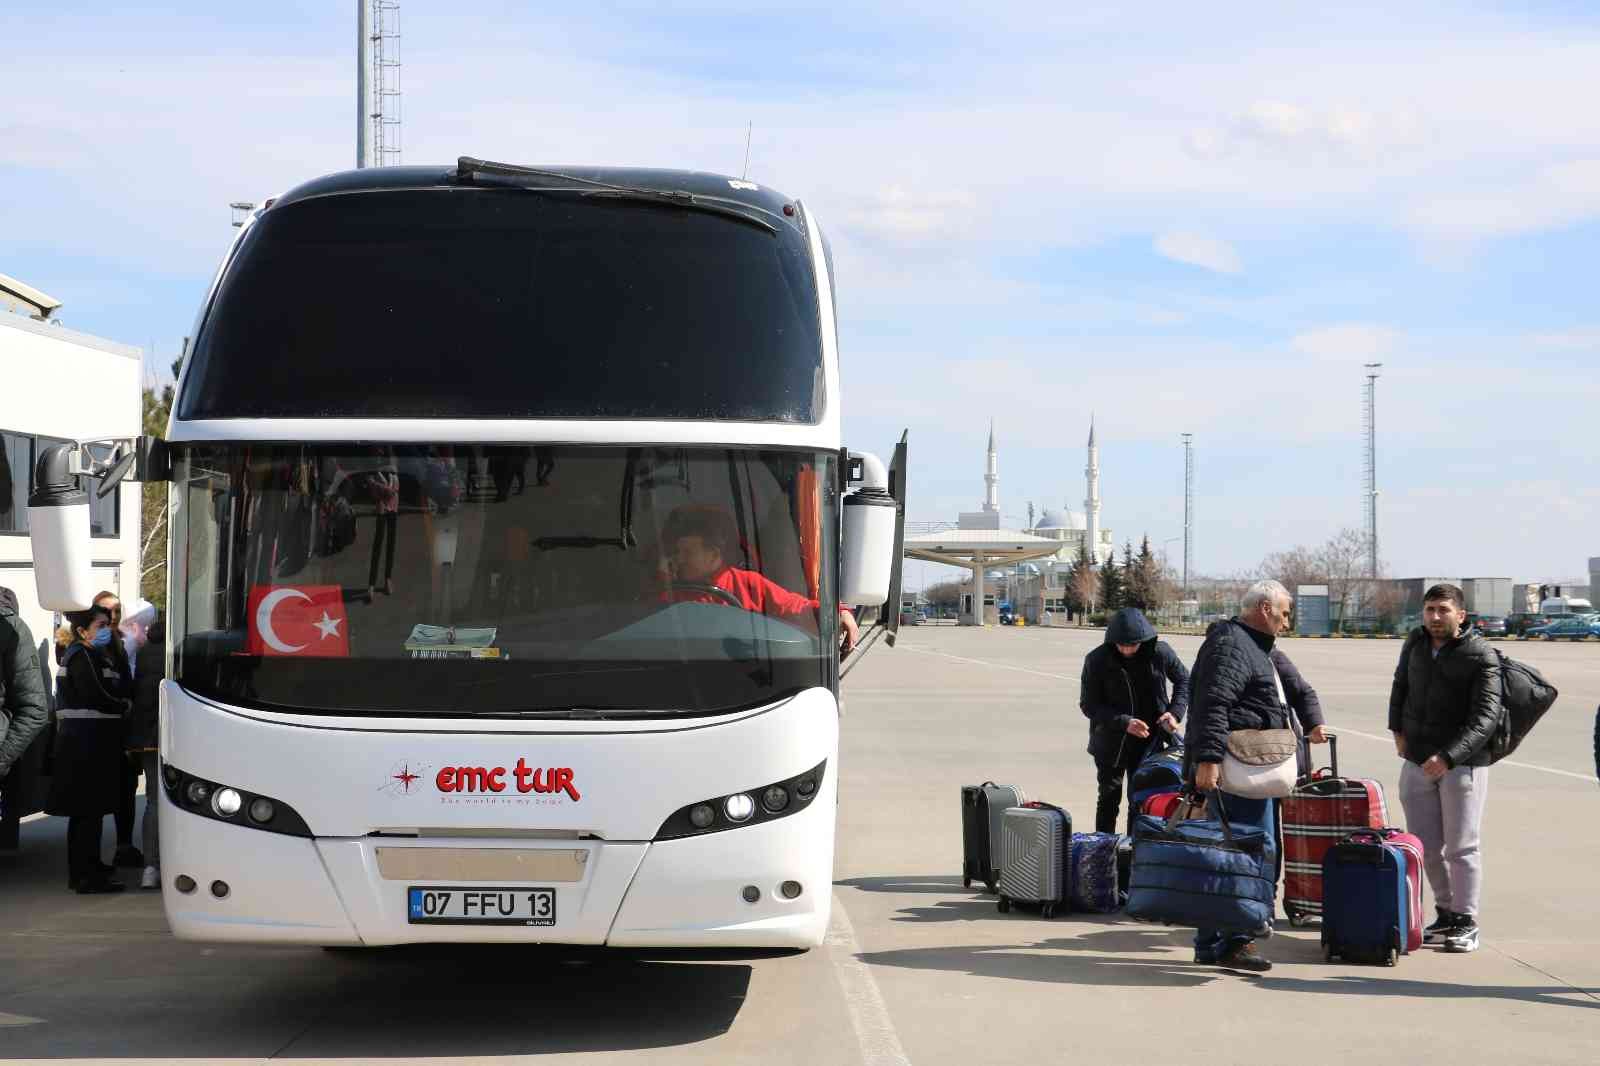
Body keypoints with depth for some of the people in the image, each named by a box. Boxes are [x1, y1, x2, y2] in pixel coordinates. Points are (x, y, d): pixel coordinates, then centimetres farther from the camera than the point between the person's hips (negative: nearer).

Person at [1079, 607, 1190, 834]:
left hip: (1149, 740, 1)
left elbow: (1183, 680, 9)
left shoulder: (1160, 653, -10)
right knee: (1109, 798, 9)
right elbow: (1089, 705, -10)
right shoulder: (1097, 660, -14)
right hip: (1111, 741, -1)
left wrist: (1175, 711, -7)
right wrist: (1124, 722, -23)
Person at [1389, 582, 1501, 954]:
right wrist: (1397, 729, 12)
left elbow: (1485, 717, -21)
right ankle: (1447, 913, 25)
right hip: (1417, 763, 6)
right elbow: (1401, 684, 24)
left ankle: (1467, 923, 9)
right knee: (1426, 847, 10)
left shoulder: (1481, 656, -14)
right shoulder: (1416, 642, 5)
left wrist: (1448, 757, -30)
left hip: (1463, 763, -6)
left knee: (1461, 847, -2)